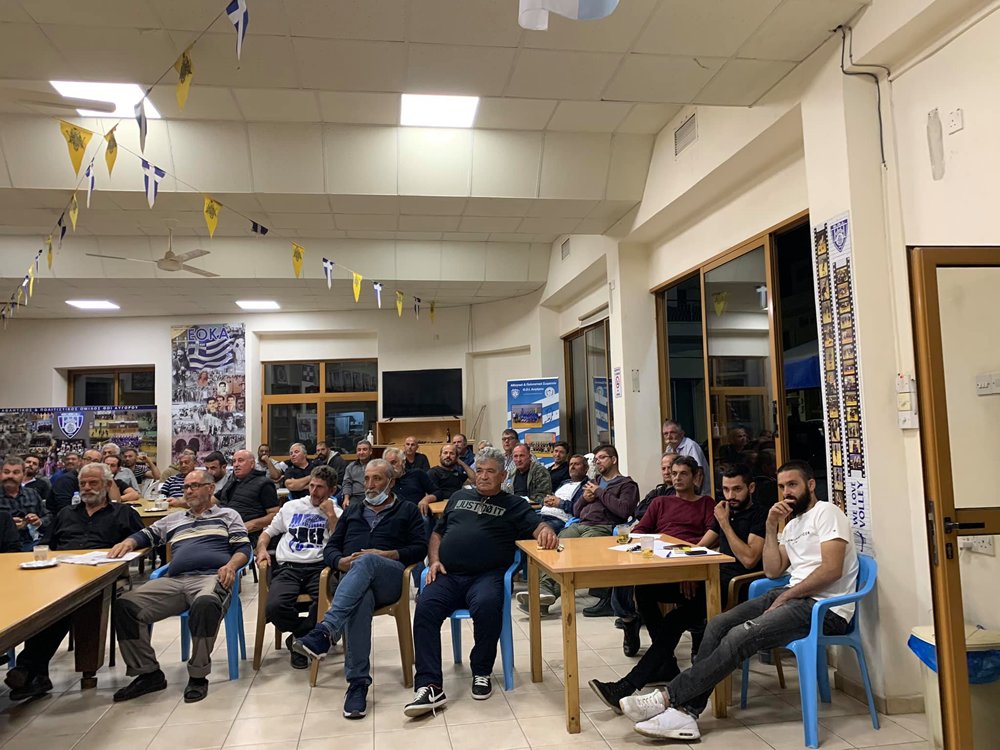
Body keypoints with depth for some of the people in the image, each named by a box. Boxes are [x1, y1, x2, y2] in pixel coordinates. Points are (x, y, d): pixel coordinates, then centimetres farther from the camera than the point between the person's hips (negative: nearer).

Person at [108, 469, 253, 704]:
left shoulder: (228, 515, 20)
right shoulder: (173, 519, 34)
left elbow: (244, 548, 10)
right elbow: (146, 535, 28)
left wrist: (231, 565, -12)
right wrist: (129, 542, 4)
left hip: (211, 577, -5)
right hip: (174, 580, 5)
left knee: (205, 603, -41)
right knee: (124, 606, -19)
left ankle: (198, 676, -20)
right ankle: (149, 673, -5)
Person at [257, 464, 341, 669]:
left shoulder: (337, 513, 15)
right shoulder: (291, 507, 24)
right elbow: (268, 532, 29)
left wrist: (331, 515, 0)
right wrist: (262, 549, 8)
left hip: (319, 567, -2)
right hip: (288, 567, 2)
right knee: (275, 607, -30)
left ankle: (298, 639, -5)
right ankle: (313, 635, 1)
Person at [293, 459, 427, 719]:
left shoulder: (407, 511, 21)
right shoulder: (352, 511, 32)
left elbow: (420, 547, 7)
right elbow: (330, 548, 23)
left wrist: (387, 555, -8)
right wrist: (341, 561, -2)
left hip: (389, 577, -2)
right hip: (353, 579, 2)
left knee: (365, 562, -39)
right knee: (360, 600, -38)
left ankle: (324, 631, -52)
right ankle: (358, 682, -40)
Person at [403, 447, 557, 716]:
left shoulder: (513, 505, 16)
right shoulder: (459, 497, 26)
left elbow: (538, 526, 0)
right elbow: (437, 533, 28)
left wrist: (546, 531, -26)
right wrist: (434, 561, 8)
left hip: (486, 576, -2)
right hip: (447, 575, 3)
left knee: (487, 605, -35)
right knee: (425, 607, -27)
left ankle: (481, 672, -11)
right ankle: (429, 686, -27)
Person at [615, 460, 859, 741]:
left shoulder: (826, 512, -4)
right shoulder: (792, 524, 22)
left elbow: (832, 570, -17)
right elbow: (773, 570, 12)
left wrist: (786, 596, -14)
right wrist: (771, 527, 4)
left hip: (825, 608, -8)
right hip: (794, 596, 8)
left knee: (741, 636, -25)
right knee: (719, 624, -11)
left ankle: (668, 697, -22)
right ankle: (685, 711, -18)